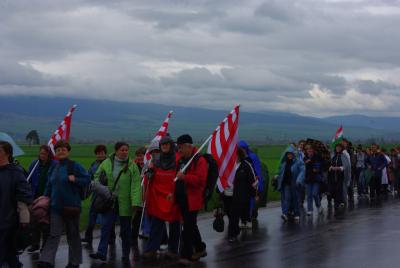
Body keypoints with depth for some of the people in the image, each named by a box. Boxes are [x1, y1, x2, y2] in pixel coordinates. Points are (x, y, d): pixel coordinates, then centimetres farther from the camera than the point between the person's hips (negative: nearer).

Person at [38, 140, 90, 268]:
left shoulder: (75, 166, -7)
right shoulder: (53, 169, 11)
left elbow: (87, 180, -8)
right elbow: (49, 186, 19)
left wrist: (75, 179, -21)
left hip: (71, 207, -4)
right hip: (56, 206, 4)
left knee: (73, 235, 9)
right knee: (53, 234, -5)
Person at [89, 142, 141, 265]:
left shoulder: (132, 166, -5)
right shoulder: (106, 163, 2)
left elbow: (136, 185, -11)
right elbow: (97, 176, 15)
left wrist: (135, 202, -19)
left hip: (125, 202, -1)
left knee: (125, 229, 8)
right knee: (106, 226, -7)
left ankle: (126, 256, 18)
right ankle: (102, 252, -9)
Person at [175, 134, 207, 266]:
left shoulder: (199, 160, -12)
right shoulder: (181, 160, 14)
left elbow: (201, 180, -22)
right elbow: (177, 178, 27)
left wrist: (185, 177, -27)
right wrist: (174, 191, 16)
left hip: (192, 200, -9)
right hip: (182, 199, 9)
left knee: (188, 227, -8)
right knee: (191, 226, 18)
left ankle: (186, 255, -3)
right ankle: (200, 249, 32)